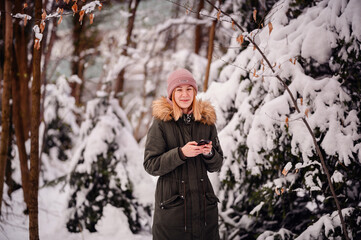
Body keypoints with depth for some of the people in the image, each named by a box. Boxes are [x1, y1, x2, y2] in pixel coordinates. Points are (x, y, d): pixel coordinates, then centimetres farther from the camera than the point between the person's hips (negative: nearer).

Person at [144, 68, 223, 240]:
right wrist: (181, 153, -18)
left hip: (203, 201, 4)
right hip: (171, 204, -3)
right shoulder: (161, 123, -3)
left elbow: (216, 166, 13)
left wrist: (209, 154, -9)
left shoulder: (206, 121, 8)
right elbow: (150, 165, -7)